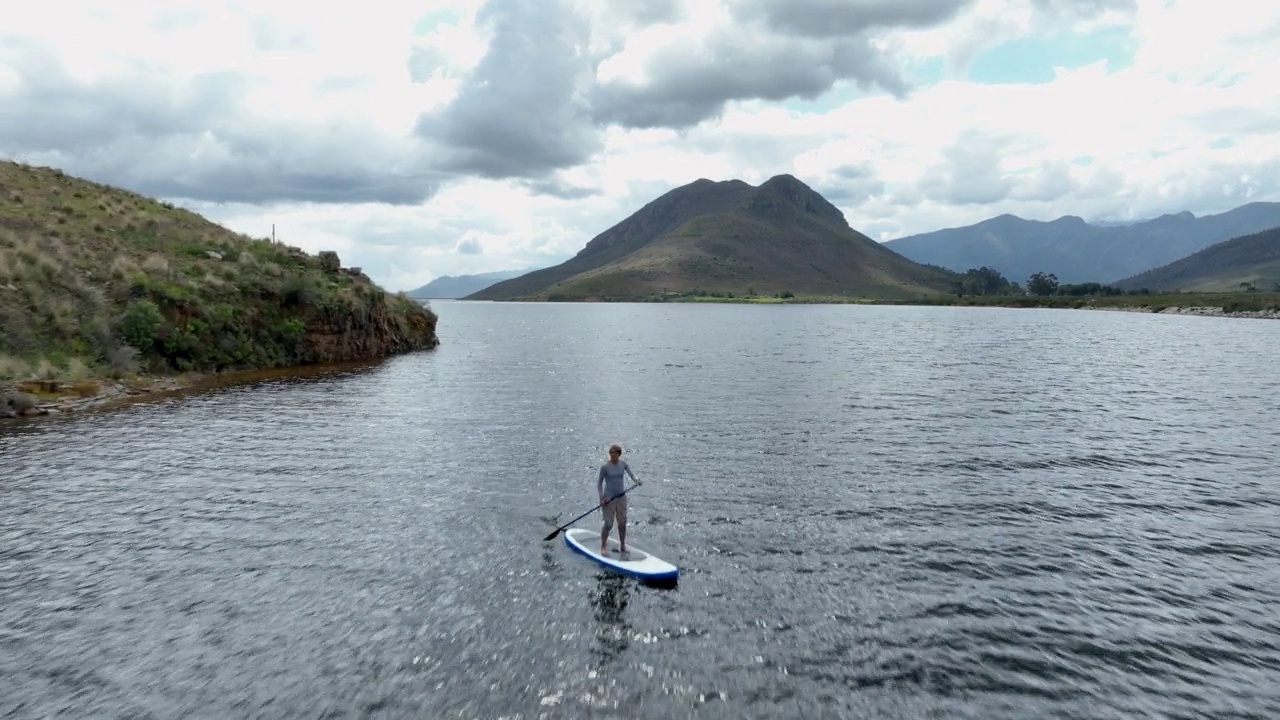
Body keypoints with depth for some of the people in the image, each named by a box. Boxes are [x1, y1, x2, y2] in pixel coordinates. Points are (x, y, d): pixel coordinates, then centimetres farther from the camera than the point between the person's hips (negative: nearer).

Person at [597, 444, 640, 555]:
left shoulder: (623, 464, -1)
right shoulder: (605, 467, -11)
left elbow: (631, 474, -9)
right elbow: (599, 482, -5)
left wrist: (637, 480, -31)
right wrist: (601, 497, -13)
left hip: (621, 497, 4)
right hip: (609, 498, -4)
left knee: (622, 523, 11)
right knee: (609, 524, -3)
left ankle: (622, 546, 27)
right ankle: (603, 546, 16)